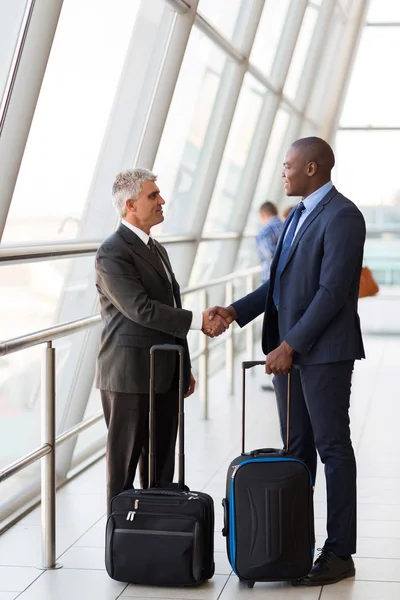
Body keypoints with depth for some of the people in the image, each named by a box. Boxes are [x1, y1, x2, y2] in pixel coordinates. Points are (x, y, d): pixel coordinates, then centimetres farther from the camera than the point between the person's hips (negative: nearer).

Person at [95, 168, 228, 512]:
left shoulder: (156, 250, 17)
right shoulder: (112, 254, -13)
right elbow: (141, 309, -22)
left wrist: (184, 366, 21)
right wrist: (198, 321, -20)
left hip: (164, 376, 9)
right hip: (130, 377, -9)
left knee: (162, 465, 11)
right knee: (124, 464, 0)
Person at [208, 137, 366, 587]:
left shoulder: (342, 217, -15)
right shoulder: (298, 215, 15)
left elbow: (332, 291, -21)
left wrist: (290, 345, -21)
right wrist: (236, 311, 6)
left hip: (324, 350, -9)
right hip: (288, 348, 9)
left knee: (332, 448, -1)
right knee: (297, 448, 13)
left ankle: (340, 553, 6)